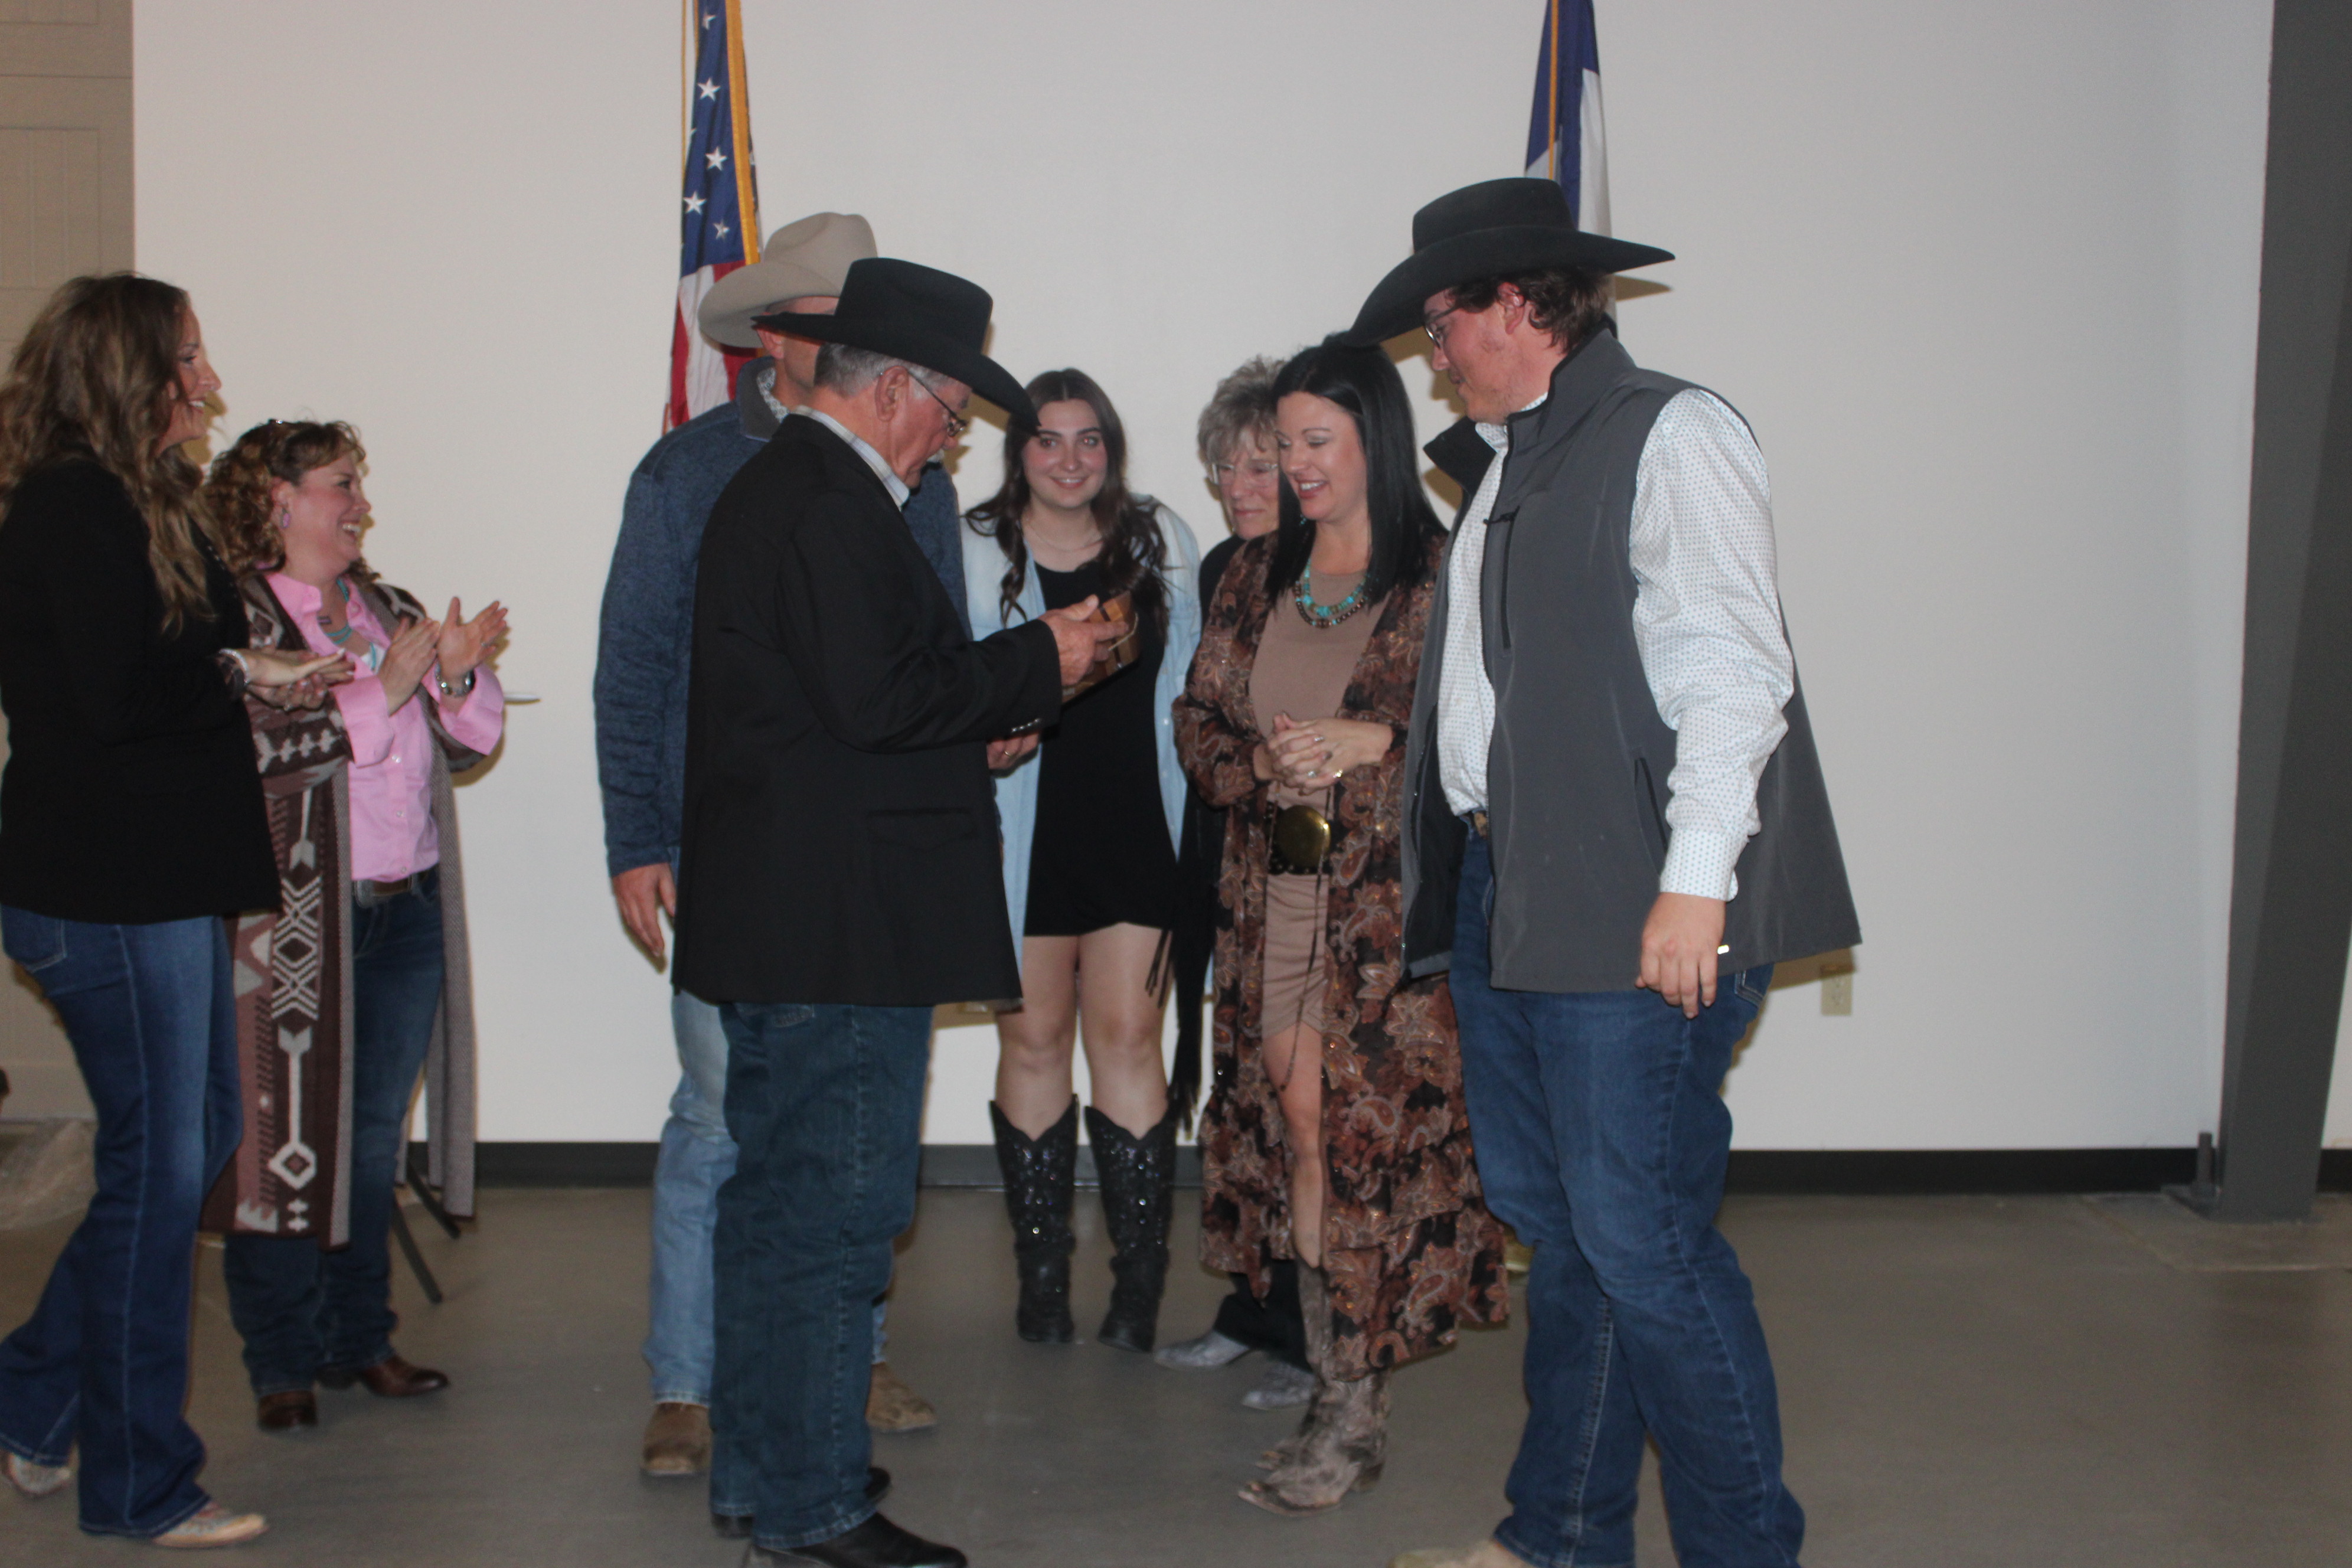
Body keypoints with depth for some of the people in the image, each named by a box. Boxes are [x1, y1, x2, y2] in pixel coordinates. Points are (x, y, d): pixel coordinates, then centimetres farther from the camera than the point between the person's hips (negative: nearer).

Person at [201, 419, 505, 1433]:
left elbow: (469, 746, 14)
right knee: (286, 1140, 0)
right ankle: (283, 1362, 12)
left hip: (407, 915, 6)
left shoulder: (388, 611, 15)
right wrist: (381, 692, -17)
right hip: (290, 922, -6)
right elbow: (246, 747, -21)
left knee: (376, 1136, 12)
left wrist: (456, 677, -6)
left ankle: (358, 1339, 24)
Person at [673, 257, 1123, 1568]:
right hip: (839, 921, -11)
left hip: (777, 918, 11)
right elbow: (876, 696, -22)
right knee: (836, 1206, -4)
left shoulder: (774, 487, 19)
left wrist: (967, 733, 17)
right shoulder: (831, 502, -15)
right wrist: (1039, 662, -11)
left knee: (784, 1193, 16)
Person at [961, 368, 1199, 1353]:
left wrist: (1191, 811, 9)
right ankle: (1041, 1273, 15)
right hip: (1025, 834, -1)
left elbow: (1187, 683, 15)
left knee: (1128, 1038, -3)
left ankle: (1139, 1282, 3)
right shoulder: (975, 553, 2)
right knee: (1032, 1040, 5)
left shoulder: (1160, 544, 8)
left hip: (1135, 827, 1)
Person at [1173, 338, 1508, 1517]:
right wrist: (1267, 766, -4)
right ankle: (1342, 1394, 15)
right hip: (1273, 890, 6)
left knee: (1370, 1133, -5)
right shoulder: (1258, 578, 14)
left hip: (1391, 900, -5)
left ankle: (1353, 1409, 5)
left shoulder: (1441, 575, -4)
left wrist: (1374, 740, -18)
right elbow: (1198, 718, 15)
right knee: (1293, 1129, 5)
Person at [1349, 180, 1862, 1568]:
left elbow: (1731, 673, -15)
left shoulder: (1669, 434, -7)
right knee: (1557, 1229, 15)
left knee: (1643, 1242, -6)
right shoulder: (1508, 460, 20)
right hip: (1507, 898, 9)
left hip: (1632, 916, -9)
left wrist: (1693, 885, -20)